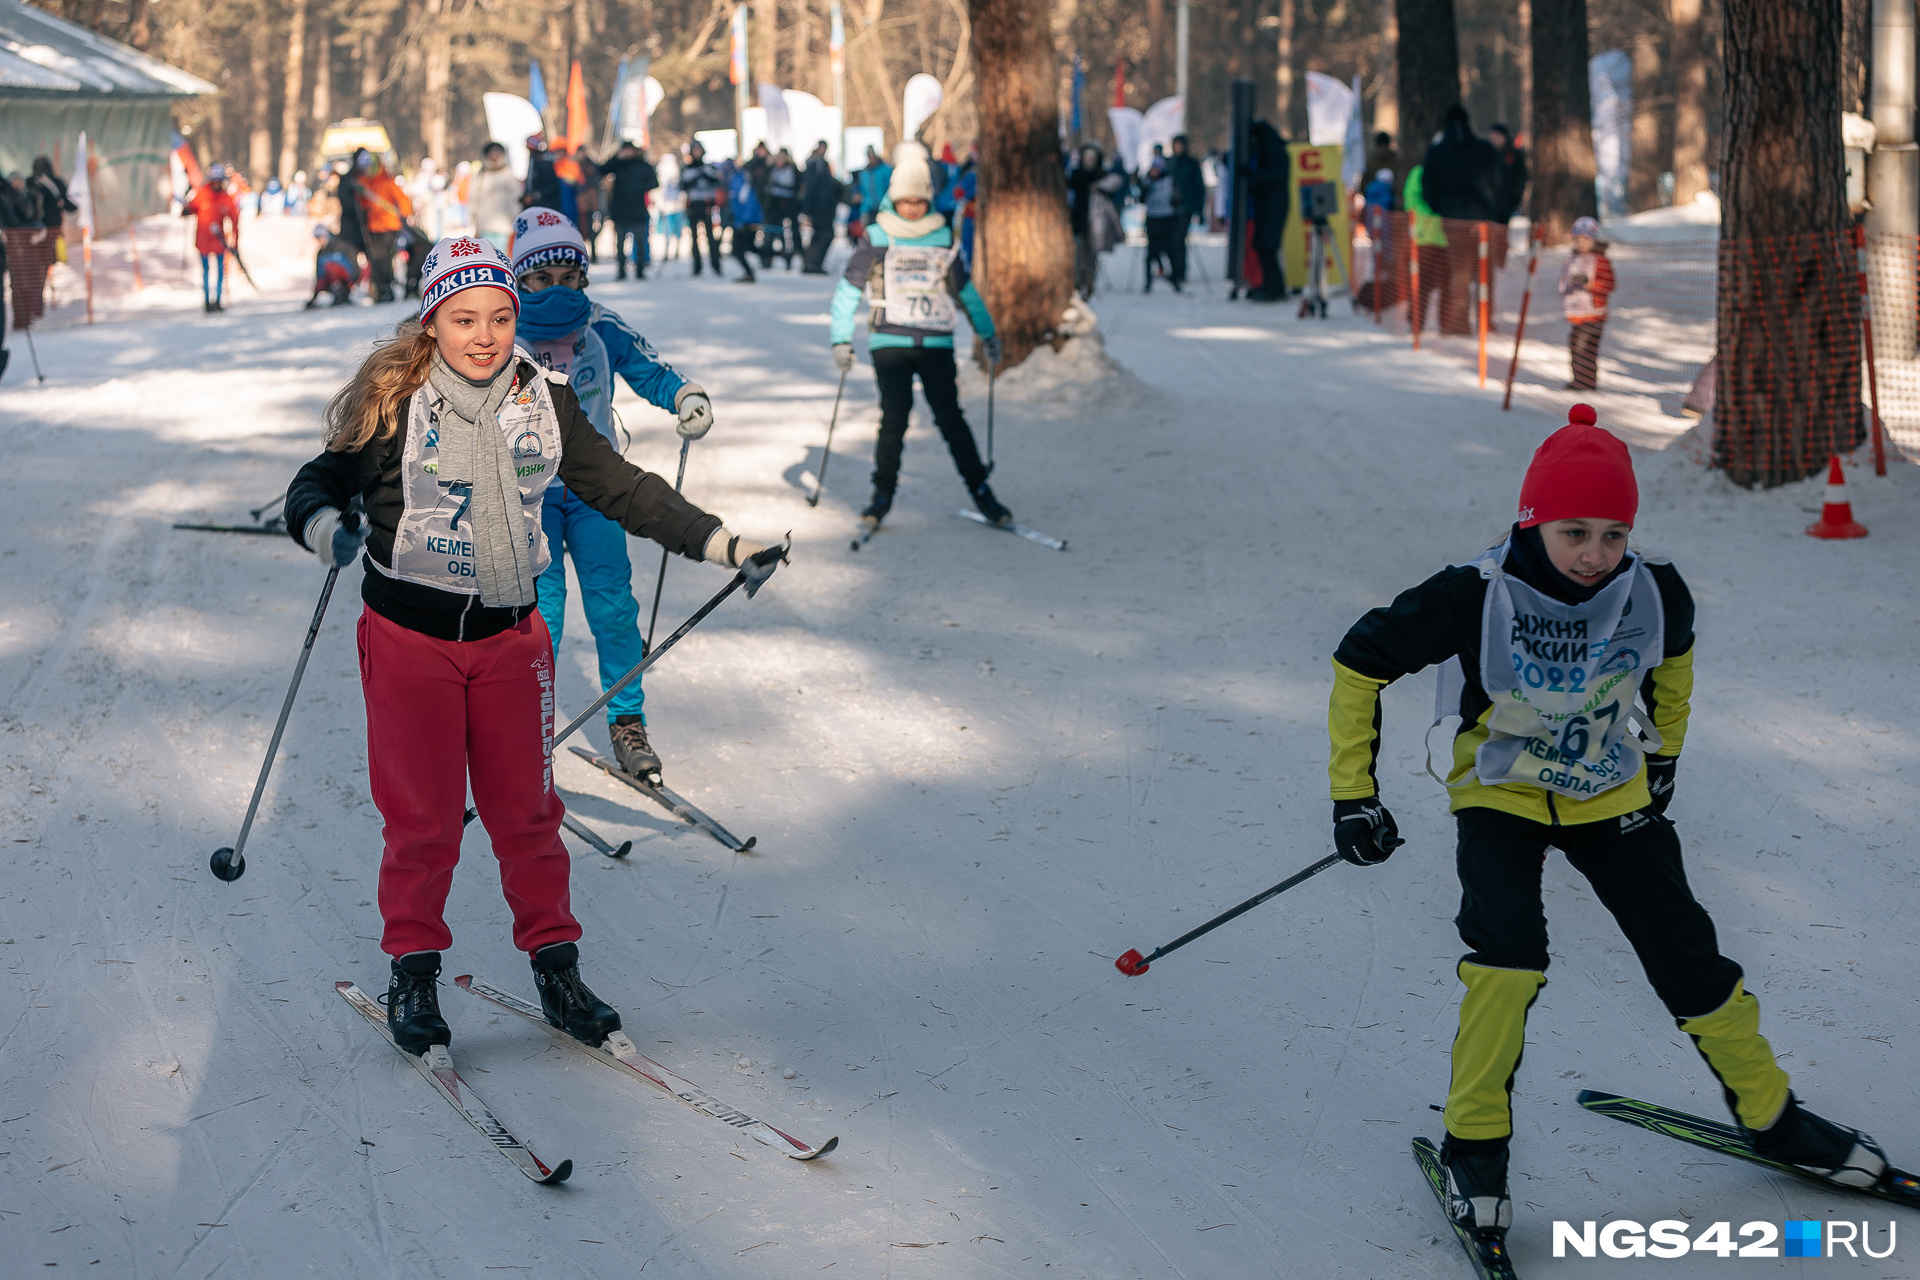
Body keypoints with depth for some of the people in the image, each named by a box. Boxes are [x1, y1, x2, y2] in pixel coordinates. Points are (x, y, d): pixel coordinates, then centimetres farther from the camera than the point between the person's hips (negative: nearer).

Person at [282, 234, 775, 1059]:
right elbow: (321, 483, -7)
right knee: (422, 819, 3)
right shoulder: (390, 404, -11)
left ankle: (556, 965, 20)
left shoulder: (545, 401, -1)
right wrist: (326, 530, -30)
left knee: (525, 810, 8)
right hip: (409, 640, -3)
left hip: (509, 636, 3)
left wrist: (715, 541, 3)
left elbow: (617, 486, 7)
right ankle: (413, 973, 21)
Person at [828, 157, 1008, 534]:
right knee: (895, 415, -12)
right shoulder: (877, 238, 3)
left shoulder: (943, 238, 10)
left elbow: (964, 289, 22)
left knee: (950, 416, -4)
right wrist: (841, 339, -1)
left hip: (936, 343, 2)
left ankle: (980, 491, 3)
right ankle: (883, 494, 1)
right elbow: (847, 289, 6)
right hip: (890, 343, -2)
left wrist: (987, 333, 23)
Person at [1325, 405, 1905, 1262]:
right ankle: (1474, 1147, -11)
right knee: (1507, 948, -26)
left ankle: (1770, 1115, 27)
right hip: (1500, 796, -3)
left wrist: (1665, 752, 18)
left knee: (1686, 957, 4)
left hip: (1610, 796, 3)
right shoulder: (1475, 600, -27)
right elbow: (1360, 663, -15)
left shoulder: (1653, 594, -17)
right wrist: (1354, 795, -14)